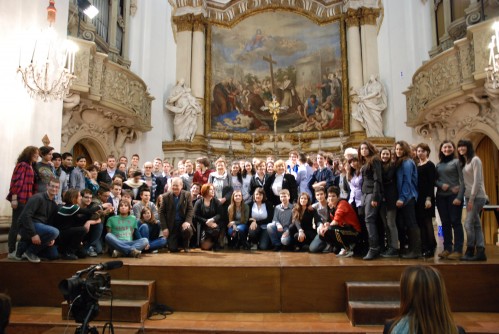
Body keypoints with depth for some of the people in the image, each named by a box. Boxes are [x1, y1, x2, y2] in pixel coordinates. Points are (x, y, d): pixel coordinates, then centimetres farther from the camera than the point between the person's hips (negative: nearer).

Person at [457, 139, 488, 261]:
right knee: (476, 225, 8)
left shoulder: (475, 160, -9)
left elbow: (477, 181, -14)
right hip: (469, 197, 8)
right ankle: (480, 252, 11)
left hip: (477, 197, -8)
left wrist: (471, 199, -16)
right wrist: (468, 199, 6)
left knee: (468, 224, -8)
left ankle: (470, 251, 2)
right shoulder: (463, 162, 14)